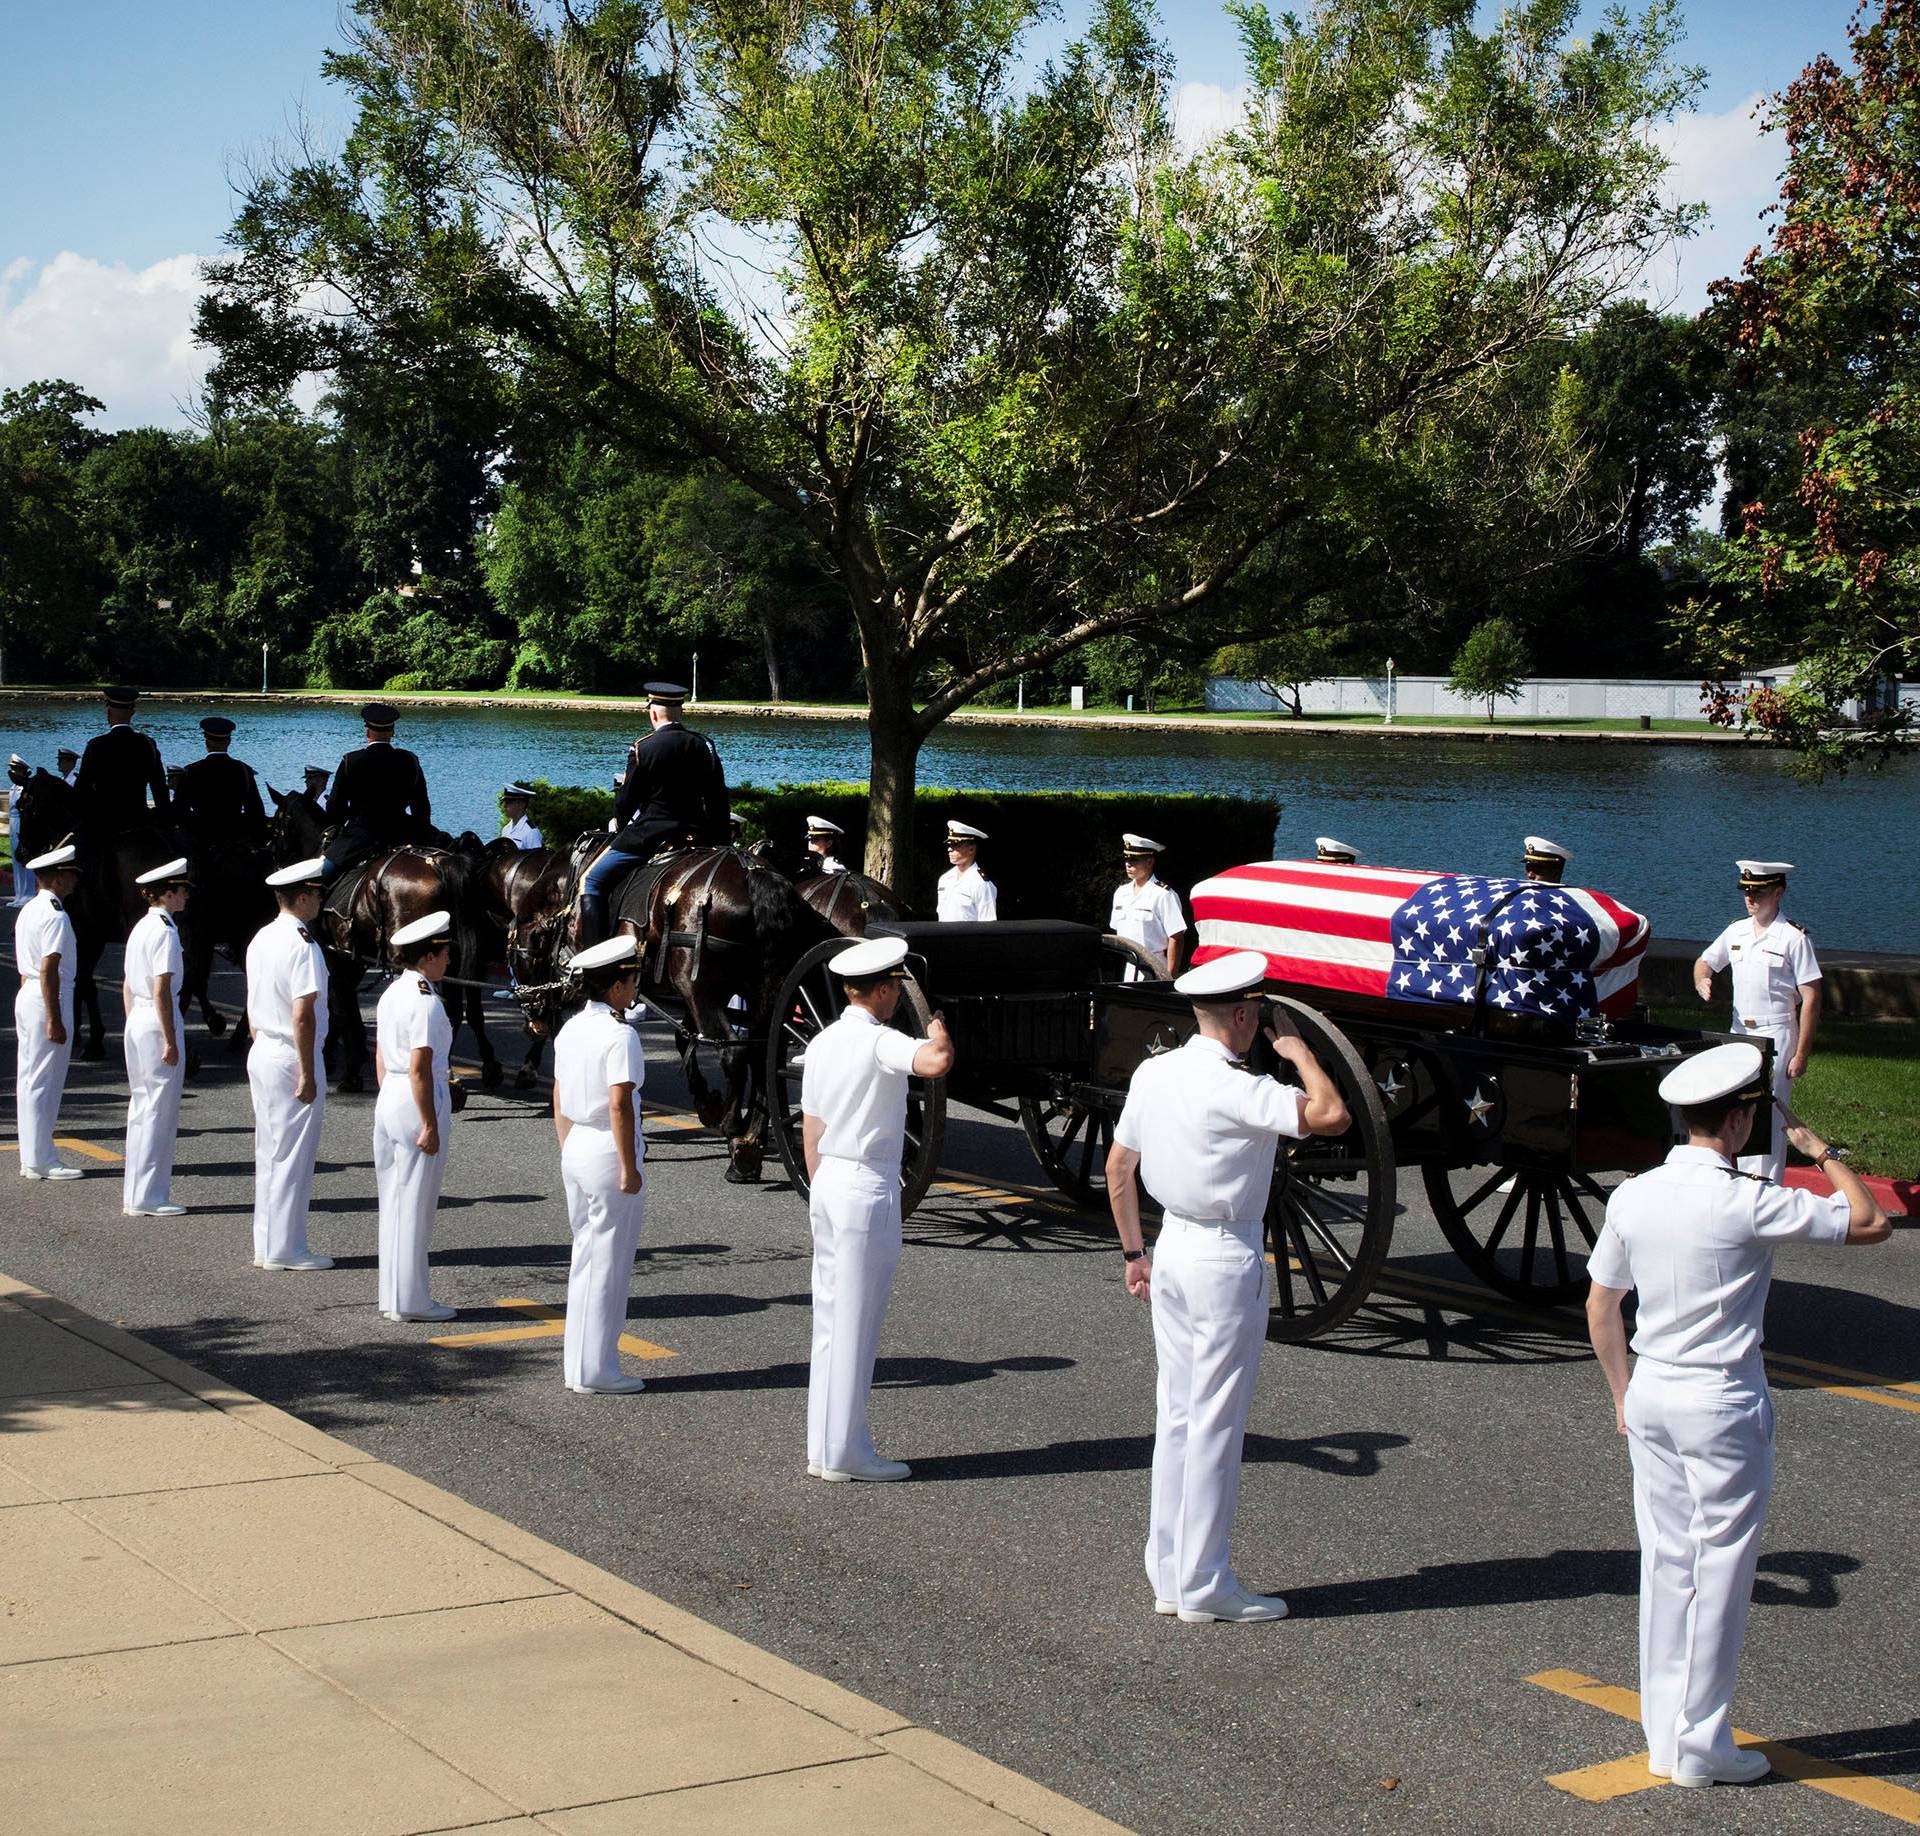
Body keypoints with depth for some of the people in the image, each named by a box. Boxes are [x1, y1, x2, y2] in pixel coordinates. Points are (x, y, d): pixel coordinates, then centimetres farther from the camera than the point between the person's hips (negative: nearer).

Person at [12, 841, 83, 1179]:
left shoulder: (27, 911, 15)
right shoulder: (55, 915, -16)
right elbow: (49, 970, -22)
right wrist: (55, 1020, -22)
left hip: (26, 996, 10)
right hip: (49, 999, -10)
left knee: (29, 1080, 12)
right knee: (44, 1083, -5)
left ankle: (31, 1158, 18)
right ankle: (41, 1161, -2)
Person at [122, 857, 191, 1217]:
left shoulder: (140, 927, 13)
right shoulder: (165, 931, -15)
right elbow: (162, 991, -19)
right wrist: (170, 1041, -17)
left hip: (136, 1022, 9)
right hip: (158, 1023, -9)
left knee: (141, 1107, 14)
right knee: (160, 1111, -3)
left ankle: (134, 1194, 20)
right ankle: (148, 1197, 0)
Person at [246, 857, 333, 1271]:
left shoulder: (261, 939, 10)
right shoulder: (302, 944, -17)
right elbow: (302, 1015, -21)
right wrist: (308, 1074, -18)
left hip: (260, 1054, 9)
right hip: (291, 1058, -9)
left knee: (268, 1154, 14)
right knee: (294, 1157, -1)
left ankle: (265, 1246, 20)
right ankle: (285, 1249, 3)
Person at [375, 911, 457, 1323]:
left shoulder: (391, 993, 10)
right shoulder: (427, 1002, -17)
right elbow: (420, 1069, -20)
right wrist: (430, 1126, -18)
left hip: (387, 1100, 9)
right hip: (418, 1103, -9)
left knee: (393, 1201, 14)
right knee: (415, 1204, -1)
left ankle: (391, 1296, 21)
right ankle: (409, 1300, 6)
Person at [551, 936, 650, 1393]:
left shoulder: (571, 1030, 9)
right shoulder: (619, 1035, -17)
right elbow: (619, 1105, -21)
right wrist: (629, 1167, -17)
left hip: (576, 1151, 9)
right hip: (608, 1153, -9)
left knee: (584, 1258, 17)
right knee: (609, 1265, 0)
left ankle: (576, 1362, 23)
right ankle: (595, 1369, 6)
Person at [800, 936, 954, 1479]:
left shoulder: (822, 1043, 11)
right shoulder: (878, 1041, -15)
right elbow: (937, 1063, -33)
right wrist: (937, 1030, -11)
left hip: (827, 1184, 8)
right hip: (869, 1188, -8)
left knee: (830, 1318, 12)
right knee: (857, 1323, -3)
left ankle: (823, 1447, 17)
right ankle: (846, 1453, 2)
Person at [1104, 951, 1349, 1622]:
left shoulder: (1153, 1074, 6)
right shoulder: (1236, 1089, -19)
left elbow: (1117, 1168, 14)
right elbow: (1331, 1116, -25)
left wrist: (1133, 1253, 22)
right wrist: (1297, 1049, -9)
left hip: (1172, 1250, 8)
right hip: (1227, 1261, -8)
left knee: (1175, 1415, 14)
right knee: (1216, 1423, -1)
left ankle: (1168, 1576, 21)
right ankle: (1205, 1586, 6)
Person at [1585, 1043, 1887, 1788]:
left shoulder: (1632, 1197, 1)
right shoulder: (1747, 1204, -17)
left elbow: (1600, 1306, 10)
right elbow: (1870, 1222, -9)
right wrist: (1819, 1150, 5)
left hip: (1651, 1394, 6)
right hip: (1723, 1402, -6)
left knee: (1665, 1562, 14)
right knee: (1719, 1570, 4)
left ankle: (1664, 1734, 22)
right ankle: (1700, 1745, 10)